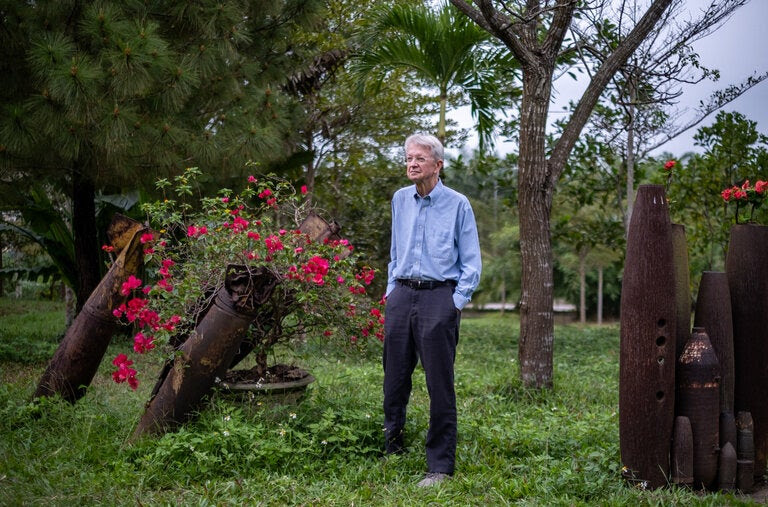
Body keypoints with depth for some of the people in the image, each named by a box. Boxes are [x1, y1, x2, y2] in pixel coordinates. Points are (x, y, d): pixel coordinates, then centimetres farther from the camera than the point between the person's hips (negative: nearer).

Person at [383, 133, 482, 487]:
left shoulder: (457, 205, -3)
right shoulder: (400, 200, 11)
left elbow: (471, 264, -1)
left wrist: (456, 303, -8)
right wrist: (391, 291, 14)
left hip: (438, 297, -5)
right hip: (401, 296, 5)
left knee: (440, 385, -4)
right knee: (394, 379, 9)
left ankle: (440, 467, 3)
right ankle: (391, 451, 23)